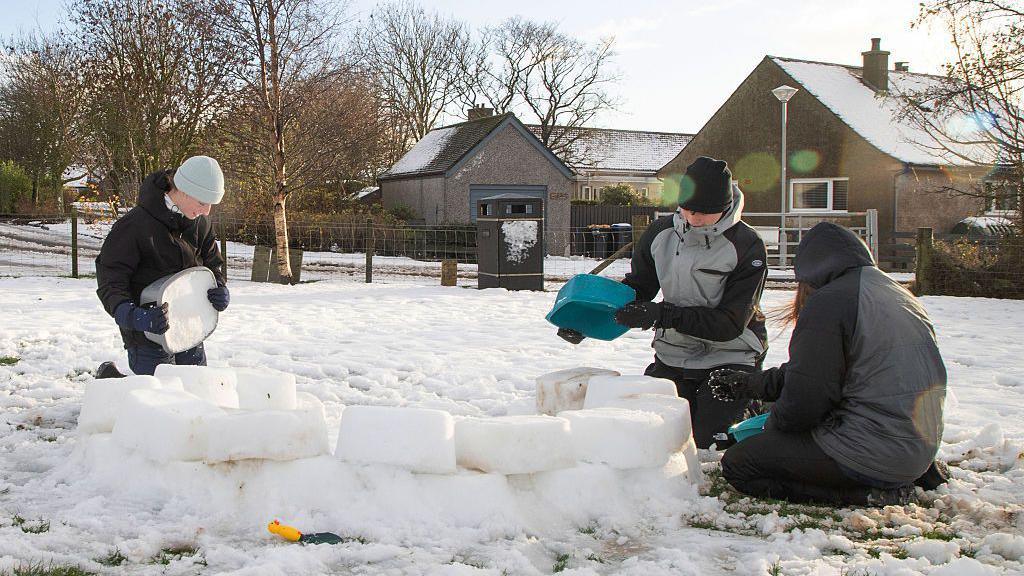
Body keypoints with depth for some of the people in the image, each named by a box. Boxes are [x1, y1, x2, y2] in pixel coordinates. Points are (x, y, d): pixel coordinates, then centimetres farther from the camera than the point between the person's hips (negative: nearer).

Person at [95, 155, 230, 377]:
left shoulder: (200, 224, 1)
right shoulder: (134, 225, -19)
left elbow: (213, 263, 16)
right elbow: (110, 282, -18)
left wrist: (220, 288, -6)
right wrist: (132, 316, -35)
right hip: (149, 337, -6)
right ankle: (110, 377, 24)